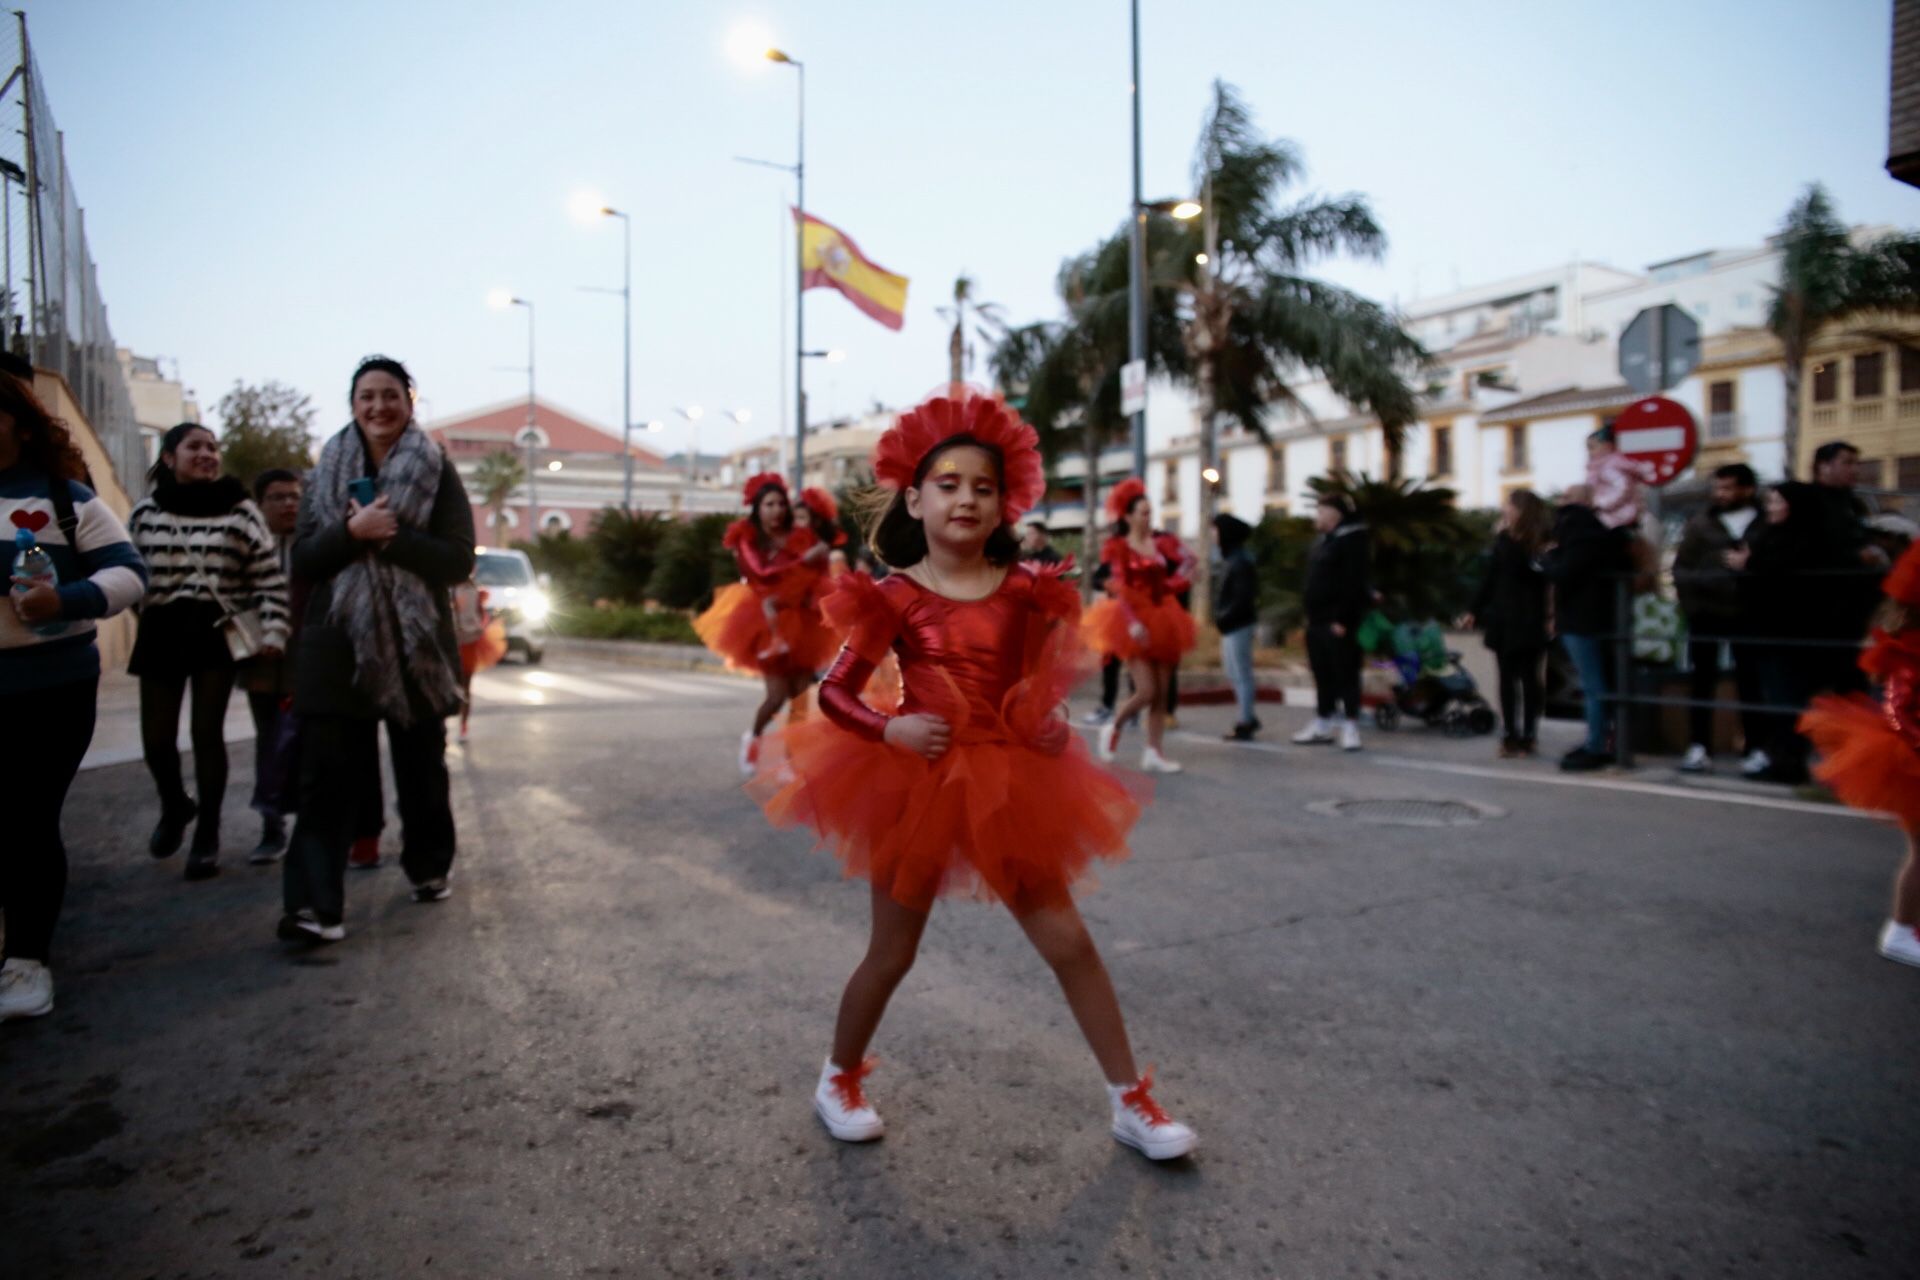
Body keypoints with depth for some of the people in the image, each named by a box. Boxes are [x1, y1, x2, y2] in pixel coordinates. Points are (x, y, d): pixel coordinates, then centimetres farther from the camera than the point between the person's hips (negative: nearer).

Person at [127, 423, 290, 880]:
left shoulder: (240, 510, -2)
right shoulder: (146, 512, 4)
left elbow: (271, 578, -4)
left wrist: (272, 632, -11)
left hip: (218, 633, -2)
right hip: (161, 633, 2)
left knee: (207, 734, 0)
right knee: (156, 737, 5)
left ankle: (207, 834, 13)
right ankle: (174, 805, 35)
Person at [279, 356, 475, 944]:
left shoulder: (437, 472, 1)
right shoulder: (328, 471, 8)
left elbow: (459, 562, -8)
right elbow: (302, 561, 1)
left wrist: (388, 537, -20)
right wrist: (352, 531, -17)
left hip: (416, 645, -1)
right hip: (337, 646, 1)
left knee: (421, 769, 12)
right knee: (328, 776, -5)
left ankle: (429, 869, 31)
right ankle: (316, 904, -5)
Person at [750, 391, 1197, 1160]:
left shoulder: (1024, 591, 0)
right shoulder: (896, 597, -7)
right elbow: (834, 692, -6)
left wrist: (1051, 724, -6)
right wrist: (890, 730, -23)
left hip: (1006, 786, 3)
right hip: (916, 785, -2)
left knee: (1068, 940, 4)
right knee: (892, 951, 11)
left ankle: (1130, 1101, 20)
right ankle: (839, 1080, 36)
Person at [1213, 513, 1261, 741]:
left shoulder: (1240, 561, -16)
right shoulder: (1230, 557, 13)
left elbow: (1243, 597, -20)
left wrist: (1224, 619, -17)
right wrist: (1220, 617, 7)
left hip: (1237, 626, -10)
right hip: (1230, 626, 10)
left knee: (1241, 674, -2)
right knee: (1234, 674, 16)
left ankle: (1245, 723, 5)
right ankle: (1248, 718, 26)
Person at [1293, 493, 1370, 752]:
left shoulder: (1351, 540, -12)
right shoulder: (1323, 540, 17)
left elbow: (1354, 584, -19)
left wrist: (1343, 620, -22)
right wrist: (1310, 614, 16)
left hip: (1338, 623, -9)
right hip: (1317, 621, 9)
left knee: (1345, 675, -3)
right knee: (1322, 675, 14)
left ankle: (1350, 727, 2)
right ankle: (1321, 725, 21)